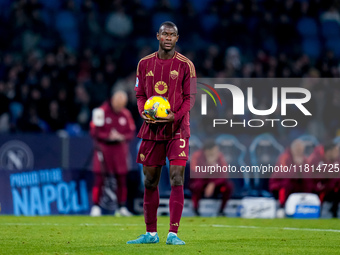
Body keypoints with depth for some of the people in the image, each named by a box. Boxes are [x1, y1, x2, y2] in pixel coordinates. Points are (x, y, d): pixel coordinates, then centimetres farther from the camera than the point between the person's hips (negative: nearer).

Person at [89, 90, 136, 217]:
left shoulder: (126, 114, 3)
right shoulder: (101, 111, -9)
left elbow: (131, 132, 6)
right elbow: (94, 131, -9)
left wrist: (122, 137, -14)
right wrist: (108, 136, -20)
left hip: (120, 148, 4)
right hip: (103, 147, -4)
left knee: (122, 178, 4)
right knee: (99, 178, -8)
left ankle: (122, 207, 14)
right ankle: (96, 206, -2)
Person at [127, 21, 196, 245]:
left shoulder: (185, 65, -2)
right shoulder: (145, 64, 8)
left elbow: (189, 98, -2)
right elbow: (140, 95, 12)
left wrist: (175, 116, -18)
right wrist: (144, 113, -8)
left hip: (177, 129, -3)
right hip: (152, 129, 3)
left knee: (177, 180, -11)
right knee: (150, 182, 7)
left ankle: (173, 234, -11)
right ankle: (151, 233, 17)